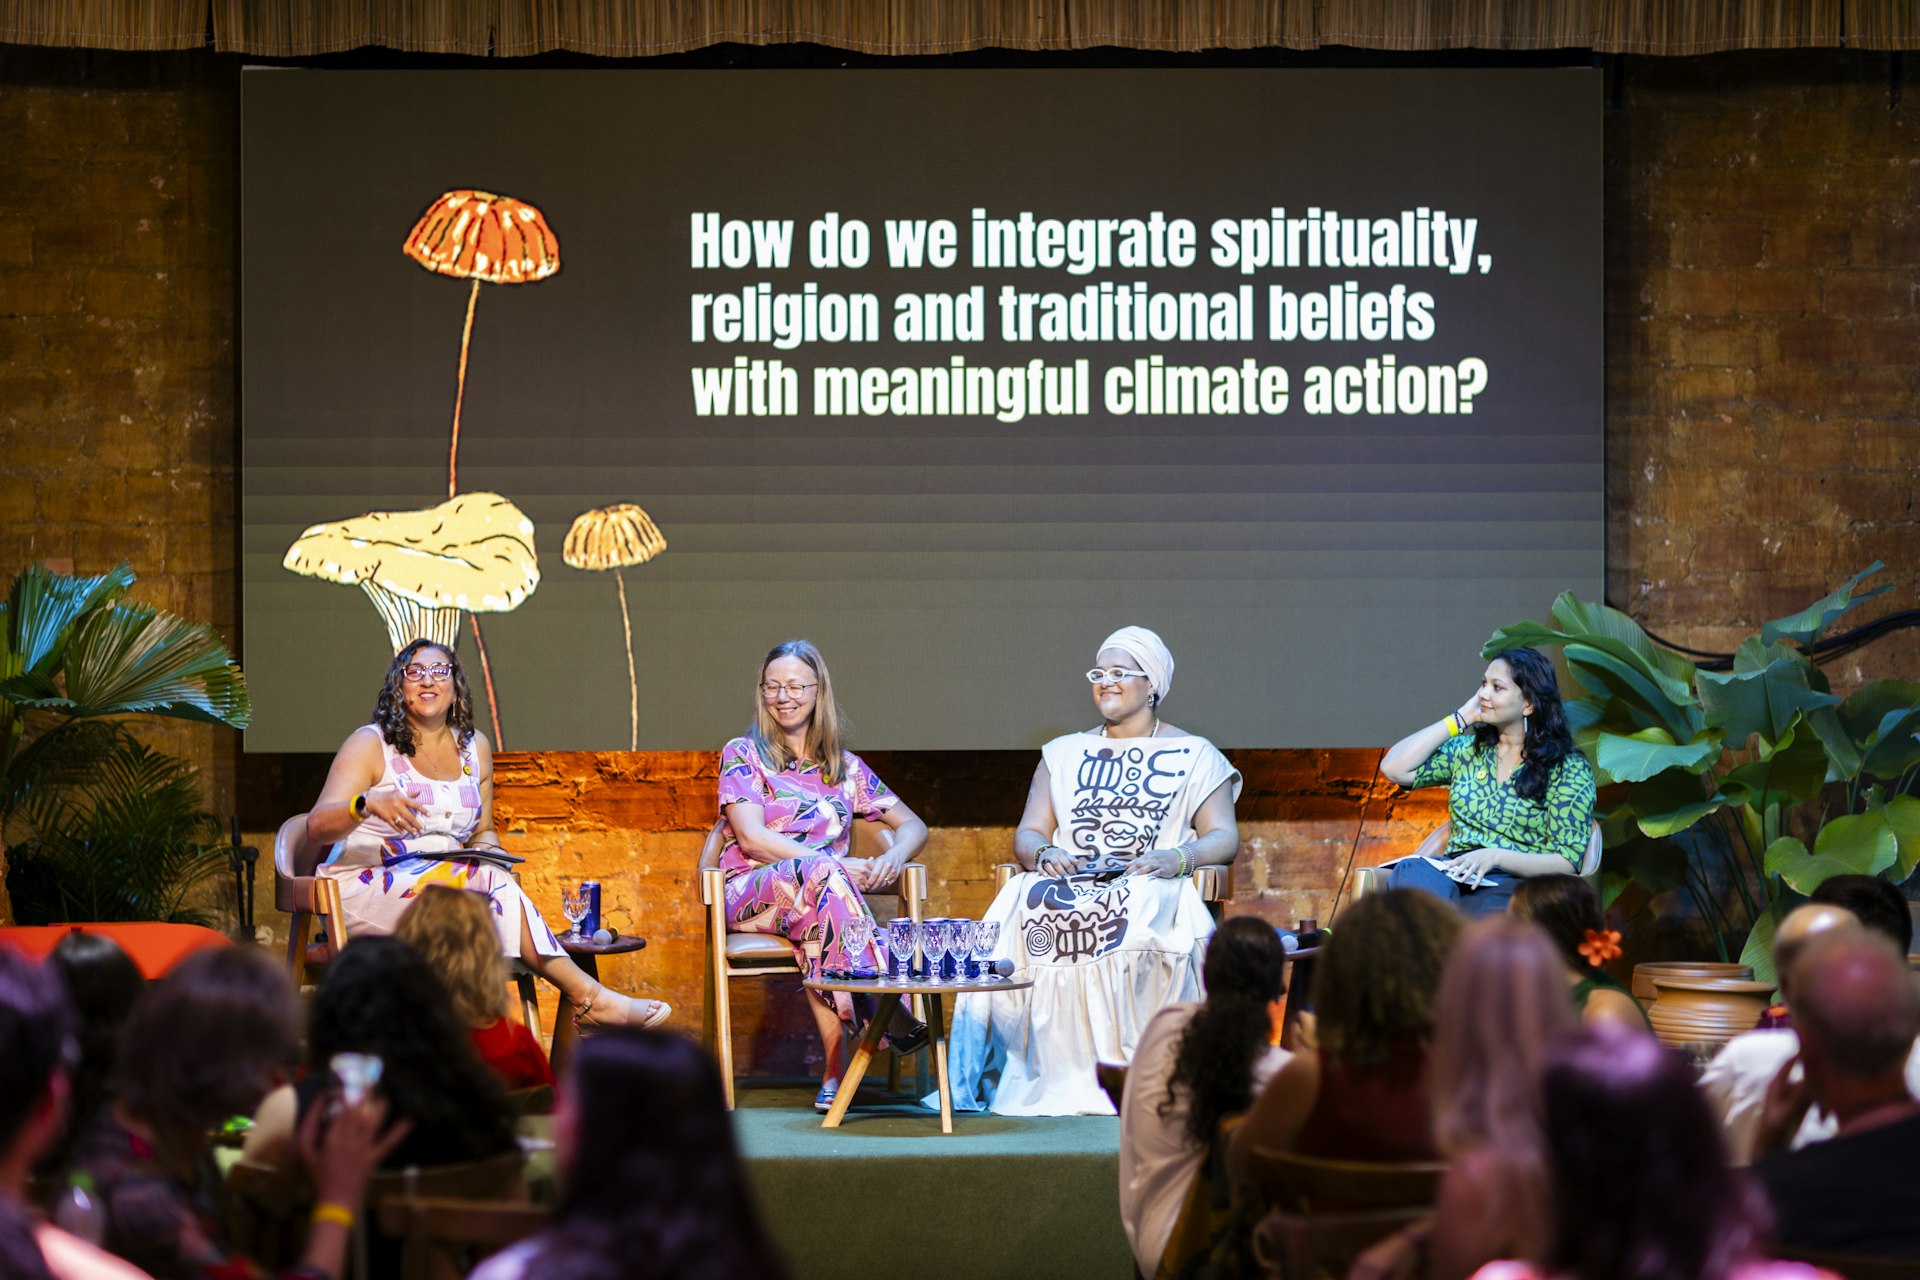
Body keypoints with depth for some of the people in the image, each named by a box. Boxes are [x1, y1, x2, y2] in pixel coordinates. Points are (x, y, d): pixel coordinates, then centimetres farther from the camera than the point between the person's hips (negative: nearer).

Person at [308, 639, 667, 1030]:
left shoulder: (474, 747, 15)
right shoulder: (370, 744, -1)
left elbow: (483, 831, 25)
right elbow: (317, 827, -12)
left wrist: (488, 849, -1)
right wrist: (368, 804, -33)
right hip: (365, 890, -5)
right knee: (487, 880, -31)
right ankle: (587, 996, -32)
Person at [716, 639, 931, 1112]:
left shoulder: (844, 766, 18)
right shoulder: (743, 754, 7)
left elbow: (913, 825, 18)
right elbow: (752, 838, -7)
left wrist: (894, 857, -8)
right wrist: (837, 866, -18)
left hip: (820, 896, 2)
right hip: (752, 892, -2)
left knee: (816, 925, -39)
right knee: (820, 872, -37)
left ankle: (835, 1069, -45)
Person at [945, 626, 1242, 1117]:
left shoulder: (1194, 755, 15)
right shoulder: (1064, 754, 25)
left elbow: (1224, 838, 5)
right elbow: (1027, 835, 18)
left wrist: (1174, 859, -15)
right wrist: (1044, 853, -7)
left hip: (1148, 889, -3)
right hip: (1070, 883, 3)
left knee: (1134, 918, -40)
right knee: (1026, 907, -33)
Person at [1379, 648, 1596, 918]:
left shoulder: (1570, 769, 6)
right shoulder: (1467, 750, 21)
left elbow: (1565, 863, -2)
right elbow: (1394, 768, 8)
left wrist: (1496, 857, -19)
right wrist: (1459, 719, 11)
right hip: (1455, 874, 4)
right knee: (1410, 871, -35)